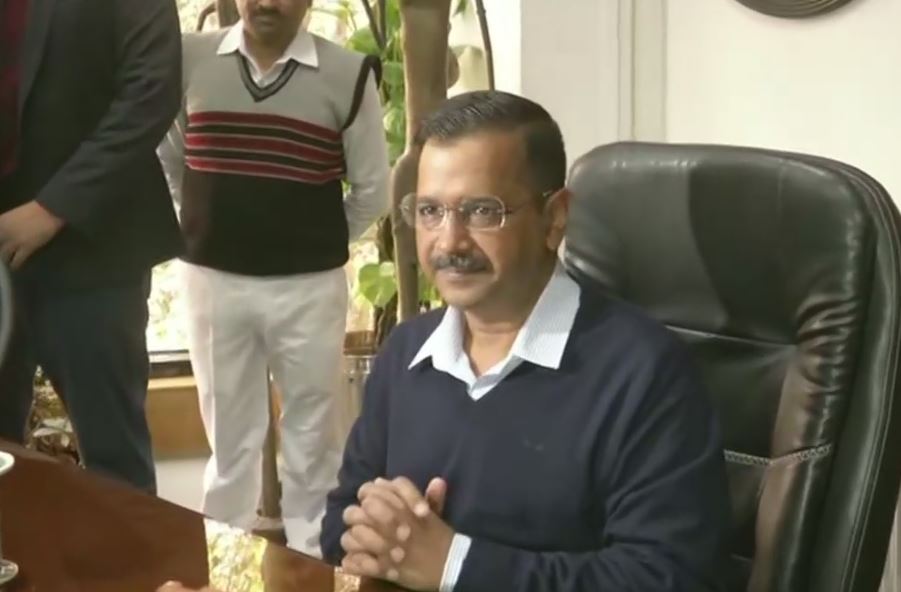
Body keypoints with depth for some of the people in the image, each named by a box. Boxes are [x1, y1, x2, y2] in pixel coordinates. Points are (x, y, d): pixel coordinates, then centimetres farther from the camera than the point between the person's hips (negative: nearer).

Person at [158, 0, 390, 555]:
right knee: (228, 432, 14)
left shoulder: (348, 75, -6)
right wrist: (206, 228, 11)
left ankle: (310, 560, 25)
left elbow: (373, 191, 3)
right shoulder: (190, 60, -1)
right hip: (213, 279, 2)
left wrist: (320, 240, 7)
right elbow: (166, 159, 14)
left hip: (309, 285, -1)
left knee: (312, 434, 10)